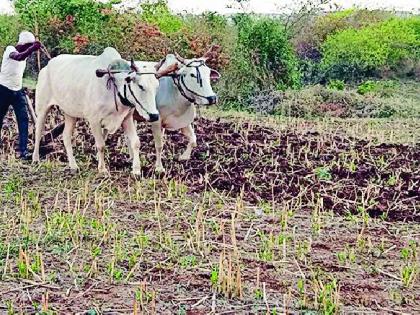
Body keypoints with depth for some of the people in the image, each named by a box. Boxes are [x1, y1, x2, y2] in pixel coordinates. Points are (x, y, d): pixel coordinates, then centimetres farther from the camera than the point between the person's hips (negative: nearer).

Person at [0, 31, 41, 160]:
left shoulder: (24, 53, 9)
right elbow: (19, 57, -36)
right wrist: (32, 48, -50)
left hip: (18, 91, 6)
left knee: (23, 119, -7)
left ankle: (23, 151, -9)